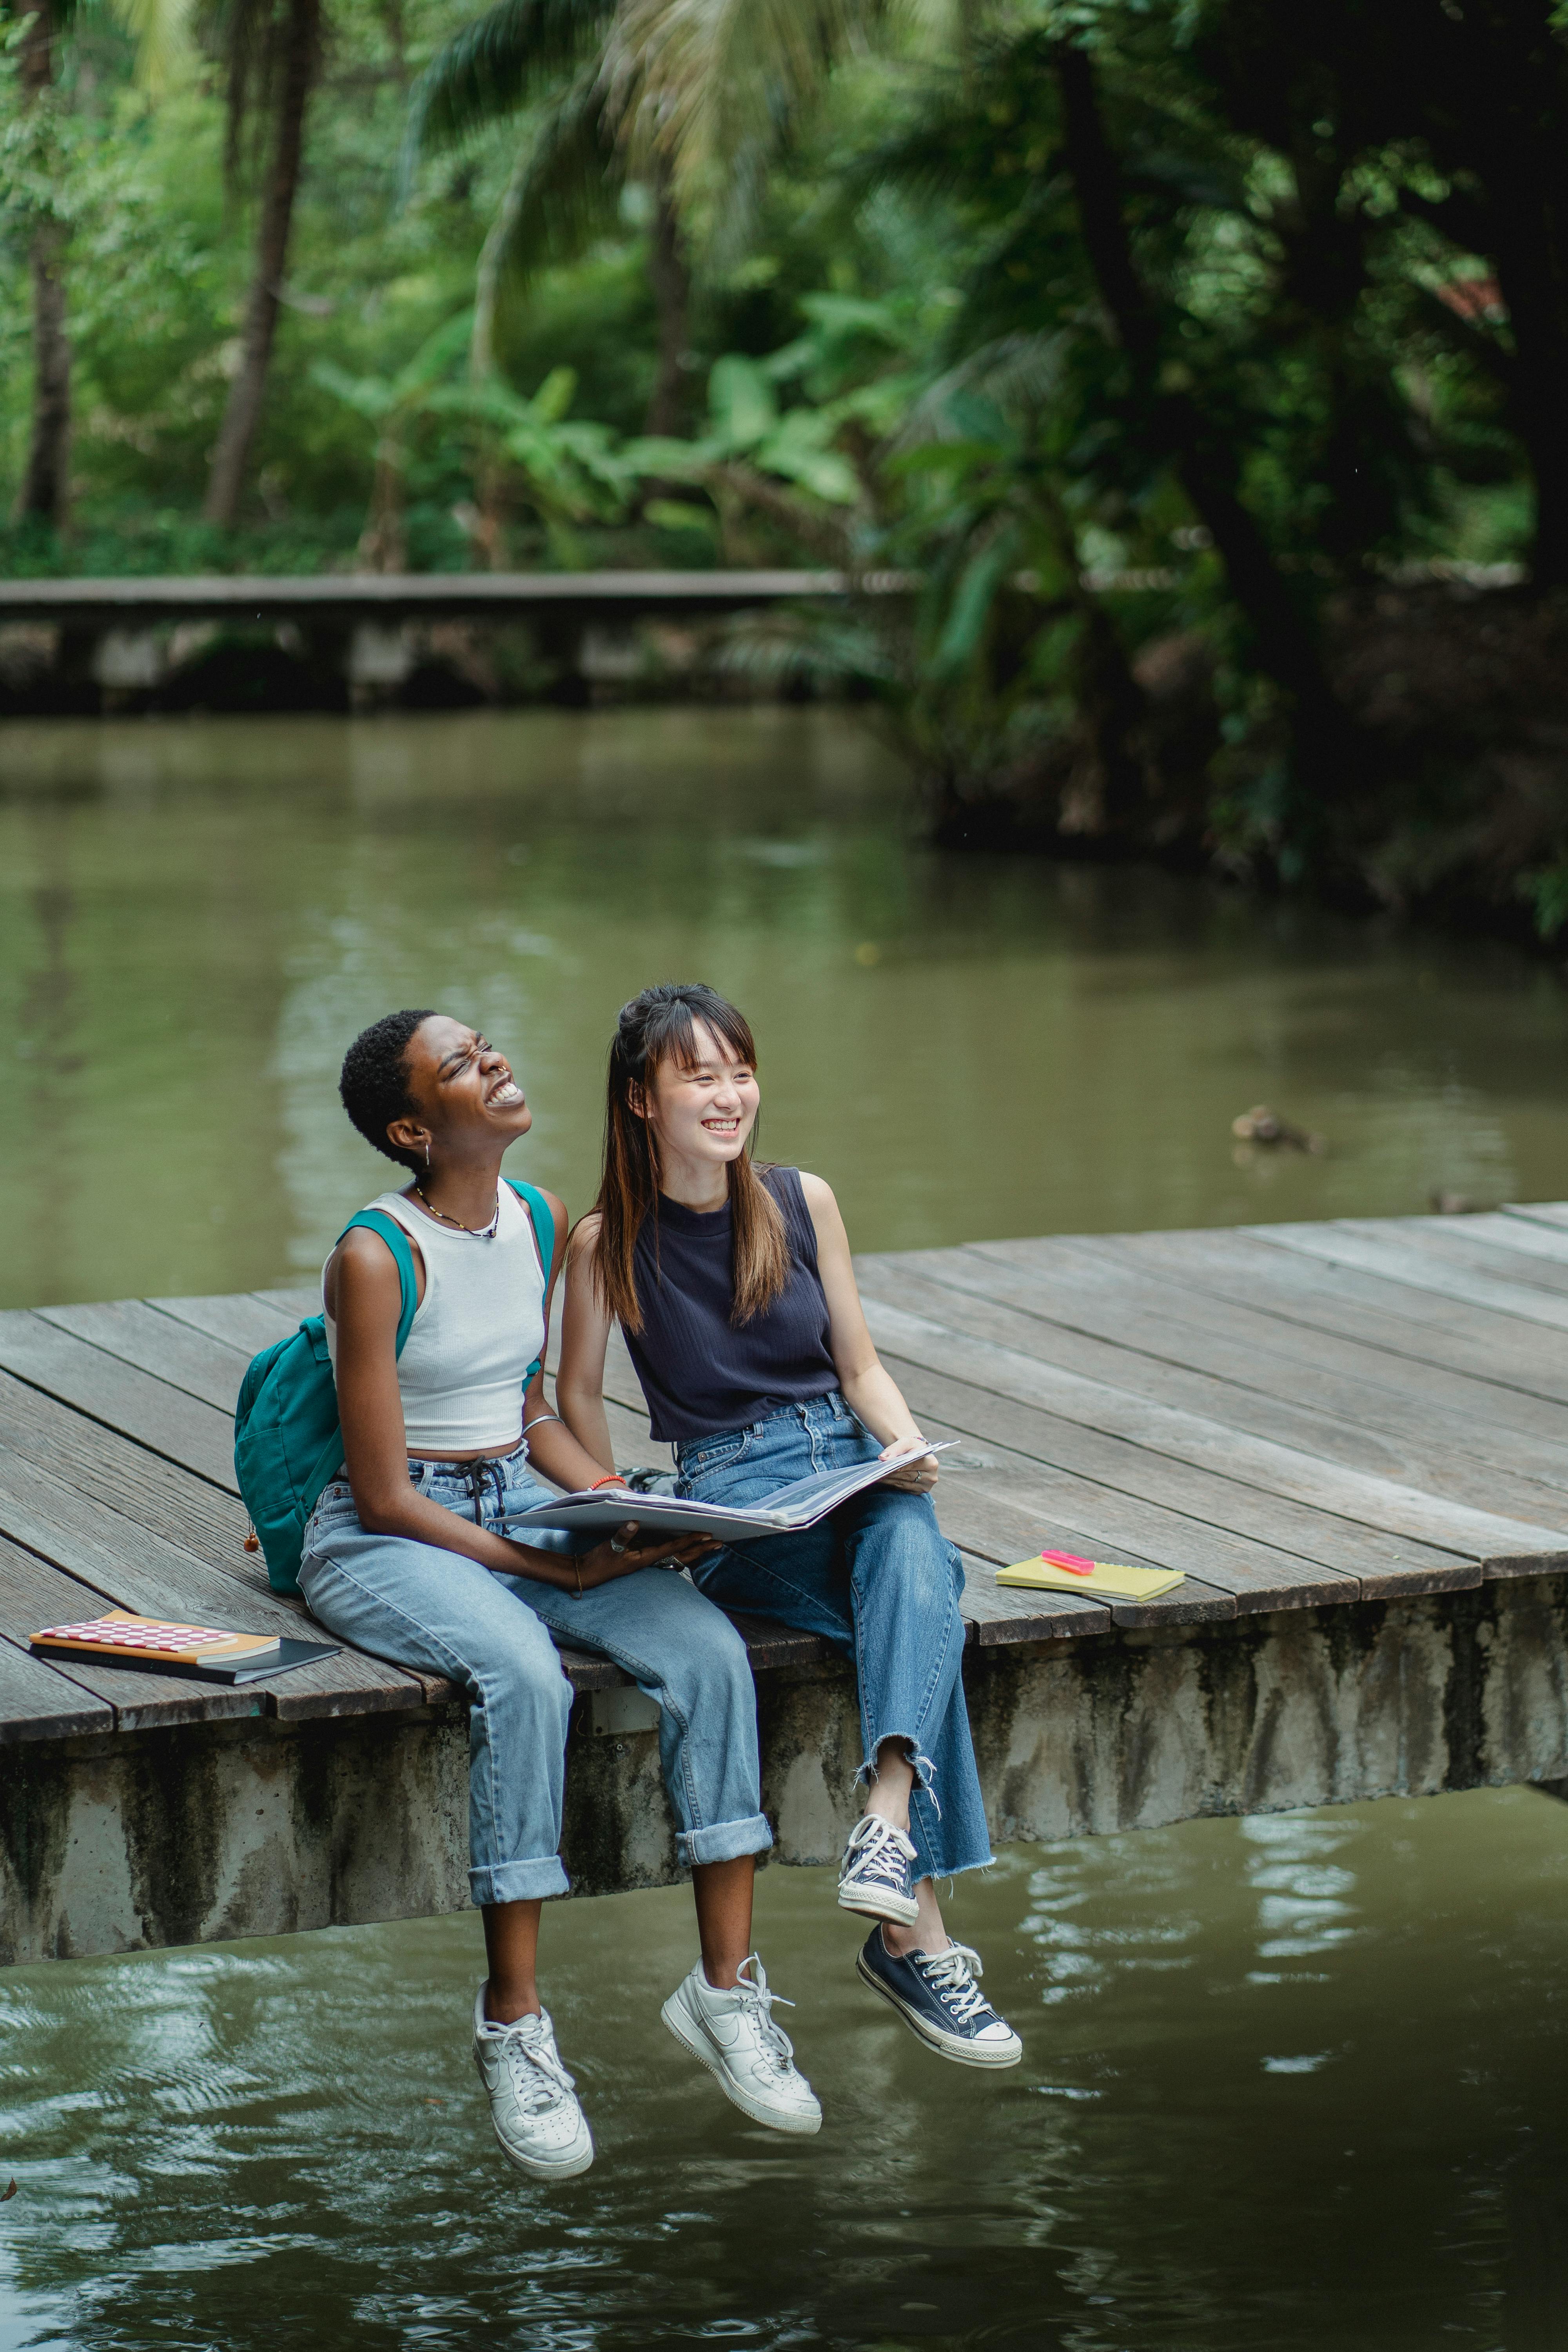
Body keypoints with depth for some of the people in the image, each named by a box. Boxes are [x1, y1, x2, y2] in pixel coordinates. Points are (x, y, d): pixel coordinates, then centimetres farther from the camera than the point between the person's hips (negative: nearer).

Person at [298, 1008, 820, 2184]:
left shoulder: (539, 1223, 6)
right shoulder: (375, 1259, -16)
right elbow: (386, 1493, -16)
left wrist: (632, 1512, -1)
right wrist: (556, 1570, -21)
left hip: (524, 1502, 6)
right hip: (388, 1539, -6)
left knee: (707, 1647, -20)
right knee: (527, 1676, -36)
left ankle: (728, 1982, -13)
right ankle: (514, 2024, -25)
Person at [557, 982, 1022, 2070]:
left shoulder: (803, 1202, 8)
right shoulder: (608, 1243, 0)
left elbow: (859, 1368, 13)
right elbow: (579, 1396, 11)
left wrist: (908, 1443, -6)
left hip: (855, 1469, 3)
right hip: (731, 1503, -3)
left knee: (913, 1547, -36)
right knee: (918, 1610, -33)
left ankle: (889, 1829, -53)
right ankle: (920, 1932, -37)